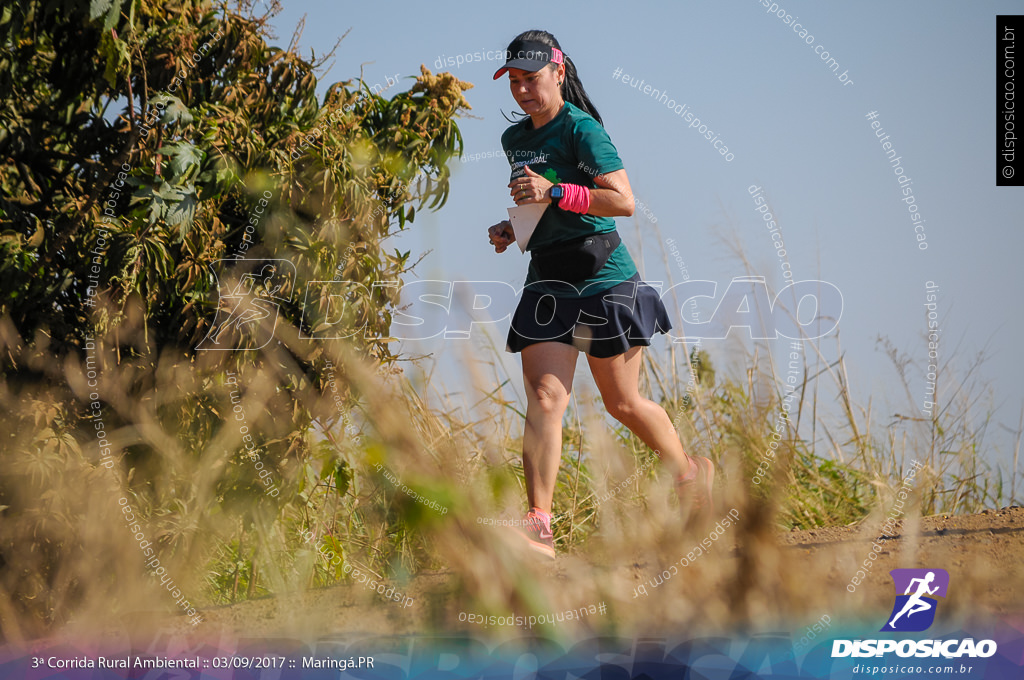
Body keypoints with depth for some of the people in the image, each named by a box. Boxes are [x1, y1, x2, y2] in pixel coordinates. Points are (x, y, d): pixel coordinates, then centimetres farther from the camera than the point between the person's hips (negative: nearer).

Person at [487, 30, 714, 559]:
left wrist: (554, 192, -26)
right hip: (547, 280, 6)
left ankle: (690, 473, 34)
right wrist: (510, 230, 11)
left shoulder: (582, 130, -11)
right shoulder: (515, 140, 14)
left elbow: (624, 201, -20)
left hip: (603, 278, -6)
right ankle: (539, 526, -19)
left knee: (623, 404, 6)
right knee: (543, 397, -11)